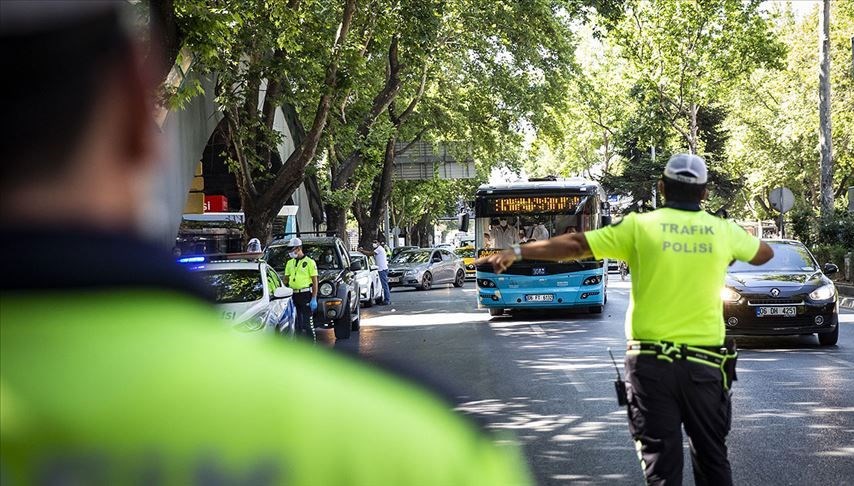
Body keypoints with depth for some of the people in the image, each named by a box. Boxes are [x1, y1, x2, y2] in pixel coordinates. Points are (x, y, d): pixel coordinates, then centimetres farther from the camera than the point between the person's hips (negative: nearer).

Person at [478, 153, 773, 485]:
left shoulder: (640, 226, -4)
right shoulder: (724, 231, 3)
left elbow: (575, 245, -3)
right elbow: (765, 253, 23)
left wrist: (517, 252, 5)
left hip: (651, 361, -2)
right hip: (705, 364, 2)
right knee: (712, 458, 13)